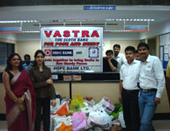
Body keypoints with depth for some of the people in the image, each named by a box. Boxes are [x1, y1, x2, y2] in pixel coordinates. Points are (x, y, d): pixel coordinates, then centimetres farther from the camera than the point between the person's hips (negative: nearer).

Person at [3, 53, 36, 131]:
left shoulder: (24, 72, 6)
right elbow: (8, 90, -10)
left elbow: (29, 86, 1)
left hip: (25, 101, 3)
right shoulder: (7, 73, -5)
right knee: (15, 124, 4)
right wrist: (18, 102, -12)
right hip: (13, 102, -3)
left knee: (25, 122, 7)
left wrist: (22, 98, -14)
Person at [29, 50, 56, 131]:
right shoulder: (32, 70, -4)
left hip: (46, 97, 2)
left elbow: (51, 84, -1)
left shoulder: (47, 70, 3)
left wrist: (53, 98, -8)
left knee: (47, 117, 11)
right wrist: (46, 82, -13)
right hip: (36, 97, -2)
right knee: (37, 117, 8)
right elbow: (32, 85, -8)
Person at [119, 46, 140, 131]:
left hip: (135, 93, -5)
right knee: (126, 114, 15)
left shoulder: (139, 64, -8)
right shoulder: (123, 66, 10)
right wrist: (120, 94, 15)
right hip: (125, 92, 5)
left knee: (135, 115, 2)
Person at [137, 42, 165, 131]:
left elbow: (161, 79, -13)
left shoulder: (154, 60, -11)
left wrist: (158, 96, -14)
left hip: (152, 94, -6)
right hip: (142, 94, 7)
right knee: (143, 120, 15)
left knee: (145, 122, -8)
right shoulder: (140, 63, 8)